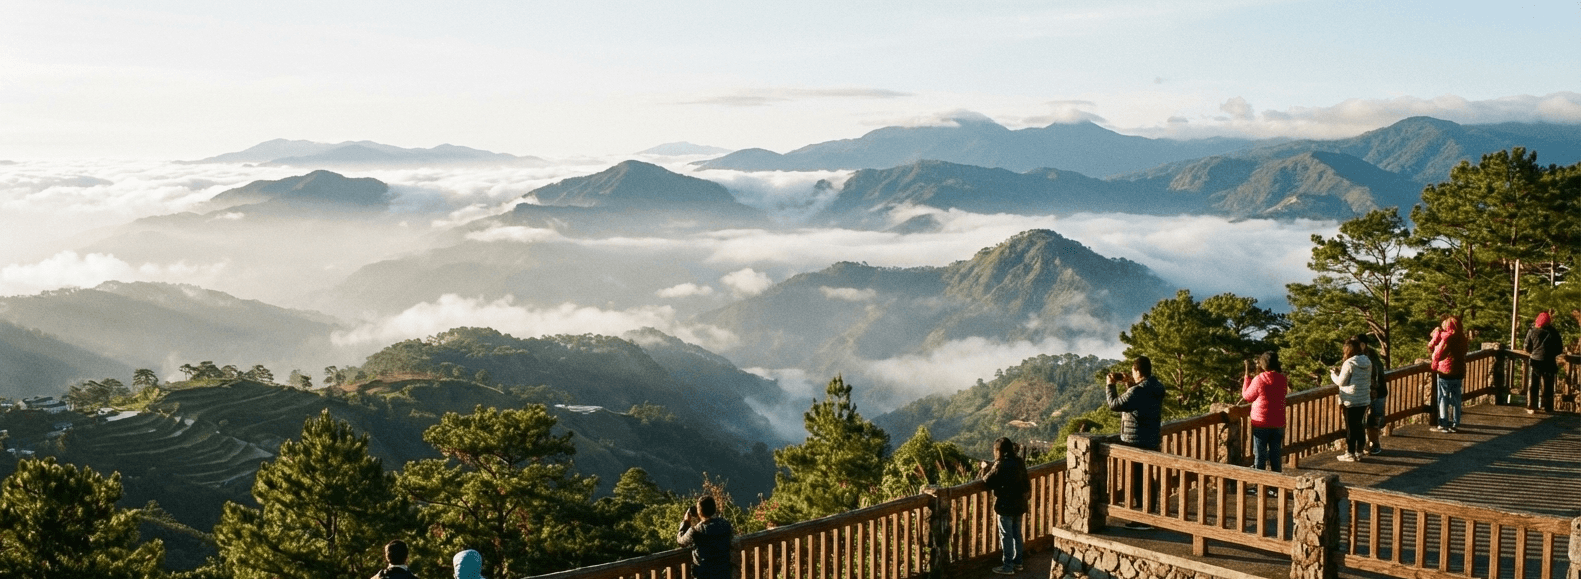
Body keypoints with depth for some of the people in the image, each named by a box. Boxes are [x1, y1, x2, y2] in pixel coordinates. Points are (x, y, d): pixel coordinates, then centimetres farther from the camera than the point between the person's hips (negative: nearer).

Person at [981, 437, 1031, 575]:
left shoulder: (1001, 465, -19)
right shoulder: (1019, 462, 4)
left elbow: (988, 481, -12)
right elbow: (1026, 482, 11)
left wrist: (986, 470, 3)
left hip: (1006, 506, -8)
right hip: (1019, 504, 8)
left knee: (1006, 536, 1)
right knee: (1017, 534, 18)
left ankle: (1008, 566, 7)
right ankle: (1018, 562, 28)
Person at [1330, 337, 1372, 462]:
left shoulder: (1349, 363, -18)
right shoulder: (1367, 362, 5)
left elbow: (1341, 382, -14)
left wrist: (1333, 374, 7)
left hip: (1351, 401, -7)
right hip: (1364, 400, 7)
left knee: (1351, 428, 2)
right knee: (1360, 426, 14)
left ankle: (1350, 454, 9)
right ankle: (1359, 452, 21)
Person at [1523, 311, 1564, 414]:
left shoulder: (1532, 332, -3)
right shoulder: (1554, 333, -1)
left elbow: (1527, 348, -2)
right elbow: (1560, 350, 3)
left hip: (1535, 362, -1)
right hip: (1549, 363, 1)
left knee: (1532, 386, 6)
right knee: (1547, 387, 9)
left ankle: (1531, 407, 4)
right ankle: (1546, 407, 13)